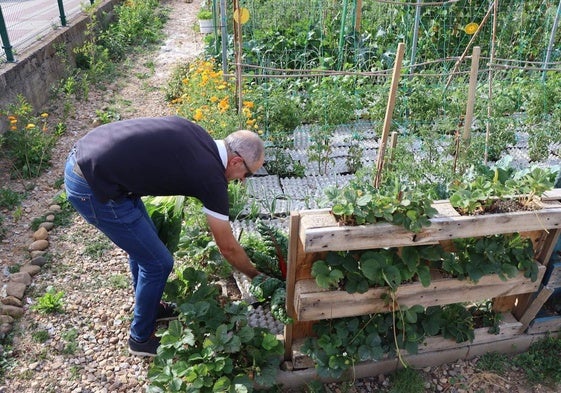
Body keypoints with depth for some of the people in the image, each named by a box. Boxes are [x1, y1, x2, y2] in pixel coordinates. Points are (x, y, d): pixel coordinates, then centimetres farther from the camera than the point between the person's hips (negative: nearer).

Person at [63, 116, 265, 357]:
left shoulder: (195, 132, 8)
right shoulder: (212, 178, -12)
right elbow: (227, 247, -1)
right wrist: (255, 275, 16)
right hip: (92, 189, -9)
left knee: (144, 243, 23)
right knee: (158, 263, 4)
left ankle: (150, 307, 45)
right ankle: (141, 338, 26)